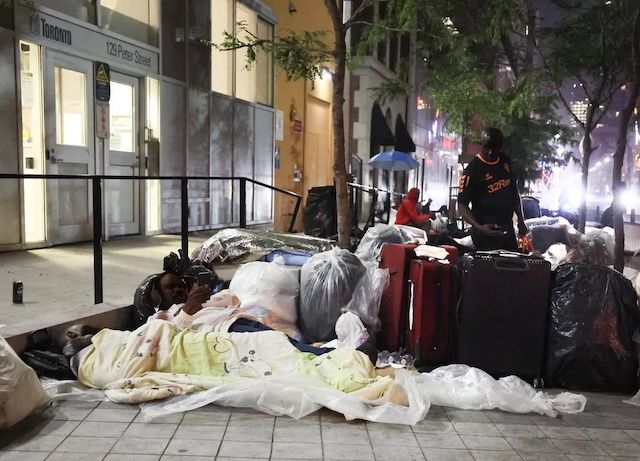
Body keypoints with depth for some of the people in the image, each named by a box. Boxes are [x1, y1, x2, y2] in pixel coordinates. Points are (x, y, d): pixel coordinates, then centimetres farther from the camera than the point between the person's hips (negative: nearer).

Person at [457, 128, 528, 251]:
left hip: (508, 229, 6)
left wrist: (521, 221, 17)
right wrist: (479, 227, -29)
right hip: (486, 232, -6)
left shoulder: (506, 161, 5)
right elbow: (462, 205, -15)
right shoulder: (472, 170, -13)